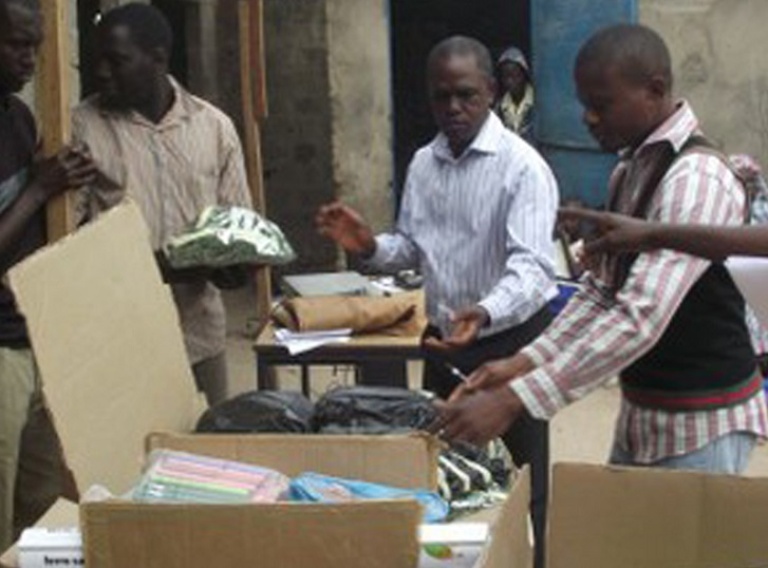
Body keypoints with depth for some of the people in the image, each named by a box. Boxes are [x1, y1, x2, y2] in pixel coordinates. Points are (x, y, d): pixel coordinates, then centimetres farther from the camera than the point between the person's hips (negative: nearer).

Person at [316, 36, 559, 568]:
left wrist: (484, 314, -47)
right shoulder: (423, 164, 5)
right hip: (443, 340, 6)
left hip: (512, 340, -6)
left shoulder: (522, 166, -17)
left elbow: (531, 263, -28)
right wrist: (371, 247, -11)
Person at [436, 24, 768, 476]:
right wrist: (526, 362, -3)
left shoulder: (697, 179, -22)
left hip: (700, 424, -8)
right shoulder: (630, 171, 8)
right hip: (642, 413, 8)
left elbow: (641, 318, -30)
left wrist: (516, 400, -33)